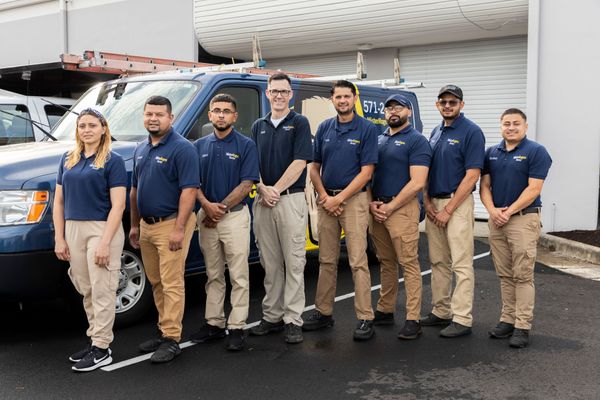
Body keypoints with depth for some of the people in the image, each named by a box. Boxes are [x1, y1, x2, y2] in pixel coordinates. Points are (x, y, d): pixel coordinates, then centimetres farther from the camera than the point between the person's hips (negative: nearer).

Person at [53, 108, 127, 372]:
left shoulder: (112, 161, -6)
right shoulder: (68, 160, 11)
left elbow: (118, 205, -12)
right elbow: (59, 201, 12)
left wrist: (105, 243, -18)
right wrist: (59, 238, 3)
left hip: (102, 229, -6)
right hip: (73, 230, 6)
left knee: (102, 291, -2)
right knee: (86, 291, 13)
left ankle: (102, 349, 5)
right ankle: (94, 338, 25)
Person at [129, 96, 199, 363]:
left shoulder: (182, 148, -11)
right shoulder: (141, 150, 14)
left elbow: (189, 190, -18)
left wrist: (179, 228, -23)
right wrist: (135, 225, 17)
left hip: (171, 224, -8)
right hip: (146, 226, 8)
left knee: (172, 284, -5)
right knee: (156, 283, 14)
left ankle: (172, 339, 0)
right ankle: (164, 331, 25)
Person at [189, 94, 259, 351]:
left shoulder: (245, 145, -3)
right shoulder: (200, 146, 9)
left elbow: (246, 184, -9)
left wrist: (221, 208, -13)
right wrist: (207, 206, -12)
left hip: (235, 215, -4)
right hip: (206, 217, 4)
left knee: (238, 276, 0)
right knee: (213, 275, 12)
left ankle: (236, 327, 5)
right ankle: (213, 323, 20)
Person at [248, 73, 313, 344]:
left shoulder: (300, 123, 0)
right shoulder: (258, 126, 14)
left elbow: (299, 163, -10)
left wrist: (276, 190, -13)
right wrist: (263, 189, -8)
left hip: (290, 199, -5)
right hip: (262, 201, 5)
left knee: (294, 262, -3)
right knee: (269, 263, 9)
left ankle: (293, 320, 2)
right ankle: (271, 316, 17)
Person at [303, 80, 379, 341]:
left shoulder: (367, 129, -4)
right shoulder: (324, 128, 10)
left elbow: (366, 172, -9)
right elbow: (314, 167, 11)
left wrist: (339, 198, -13)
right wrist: (324, 197, -4)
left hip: (354, 199, -5)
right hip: (326, 199, 5)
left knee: (358, 261, -7)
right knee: (326, 260, 10)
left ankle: (365, 318, -2)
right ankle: (323, 312, 19)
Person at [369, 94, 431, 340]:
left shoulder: (417, 141, -4)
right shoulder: (378, 140, 16)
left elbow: (417, 182, -13)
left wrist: (390, 207, -13)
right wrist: (371, 203, -1)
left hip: (402, 209, -6)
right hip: (376, 209, 7)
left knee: (409, 264, -6)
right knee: (385, 263, 13)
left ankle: (413, 320, -4)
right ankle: (385, 311, 22)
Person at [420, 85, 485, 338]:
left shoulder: (471, 132, -9)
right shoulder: (436, 132, 14)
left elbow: (472, 175, -15)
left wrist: (448, 209, -16)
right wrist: (427, 201, 1)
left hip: (457, 204, -8)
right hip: (433, 205, 8)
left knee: (461, 264, -5)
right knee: (438, 261, 12)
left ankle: (462, 319, -1)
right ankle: (441, 312, 21)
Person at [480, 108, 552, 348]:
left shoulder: (536, 152, -4)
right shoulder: (491, 153, 12)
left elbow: (533, 189, -11)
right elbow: (484, 186, 9)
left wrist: (508, 211, -14)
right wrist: (492, 210, -8)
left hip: (523, 219, -5)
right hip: (496, 219, 5)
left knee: (523, 275, -4)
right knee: (505, 275, 10)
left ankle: (522, 326, 0)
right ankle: (507, 320, 18)